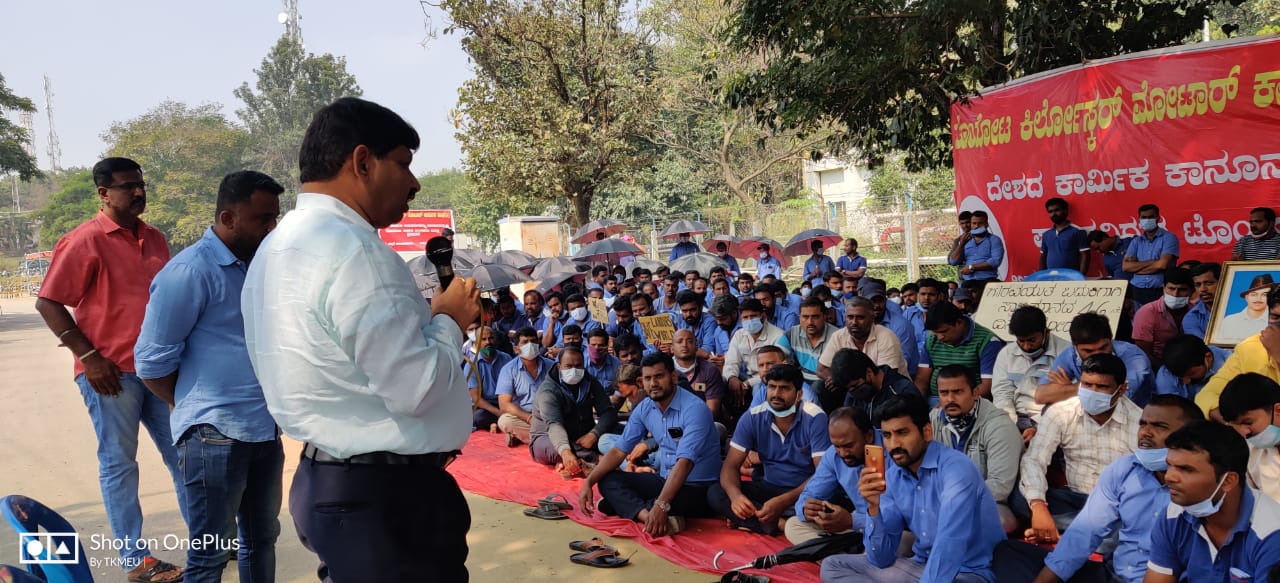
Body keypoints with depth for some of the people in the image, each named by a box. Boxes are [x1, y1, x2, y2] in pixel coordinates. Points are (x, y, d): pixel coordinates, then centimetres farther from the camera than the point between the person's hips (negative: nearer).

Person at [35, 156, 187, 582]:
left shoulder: (154, 239, 10)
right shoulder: (85, 242, -9)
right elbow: (47, 303, -10)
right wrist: (88, 356, -15)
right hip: (111, 373, -6)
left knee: (182, 454, 11)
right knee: (118, 463, 3)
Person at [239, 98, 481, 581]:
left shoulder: (281, 245, 11)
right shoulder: (352, 248, -21)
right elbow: (416, 388, -23)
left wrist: (427, 317, 10)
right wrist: (450, 320, -7)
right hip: (386, 494, -10)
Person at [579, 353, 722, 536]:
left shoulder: (694, 409, -21)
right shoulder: (644, 409, 1)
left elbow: (684, 463, -30)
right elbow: (619, 451, 4)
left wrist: (661, 505, -40)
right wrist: (589, 482, -10)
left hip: (697, 487, -8)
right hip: (665, 480, 8)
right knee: (608, 480, -9)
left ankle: (624, 504, -19)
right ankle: (654, 518, -29)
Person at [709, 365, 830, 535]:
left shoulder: (814, 418, -16)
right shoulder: (753, 417, -7)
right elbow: (731, 465, -7)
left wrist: (783, 502, -33)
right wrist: (735, 495, -32)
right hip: (767, 487, 4)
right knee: (715, 494, -20)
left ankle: (750, 520, -23)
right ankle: (781, 524, -26)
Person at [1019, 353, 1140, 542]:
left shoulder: (1139, 421, -10)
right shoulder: (1060, 413, -6)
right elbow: (1033, 460, -12)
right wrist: (1038, 507, -30)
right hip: (1074, 497, 2)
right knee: (1019, 499, -24)